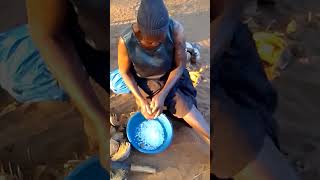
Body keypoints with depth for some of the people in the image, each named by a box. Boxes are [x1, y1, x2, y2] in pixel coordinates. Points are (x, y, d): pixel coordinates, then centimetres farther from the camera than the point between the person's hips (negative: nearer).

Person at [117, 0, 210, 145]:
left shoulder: (175, 29, -32)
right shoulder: (126, 41, -31)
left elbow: (180, 66, -19)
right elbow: (125, 72, -13)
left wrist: (162, 95, -29)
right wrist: (141, 100, -21)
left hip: (170, 77, 2)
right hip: (144, 82, -2)